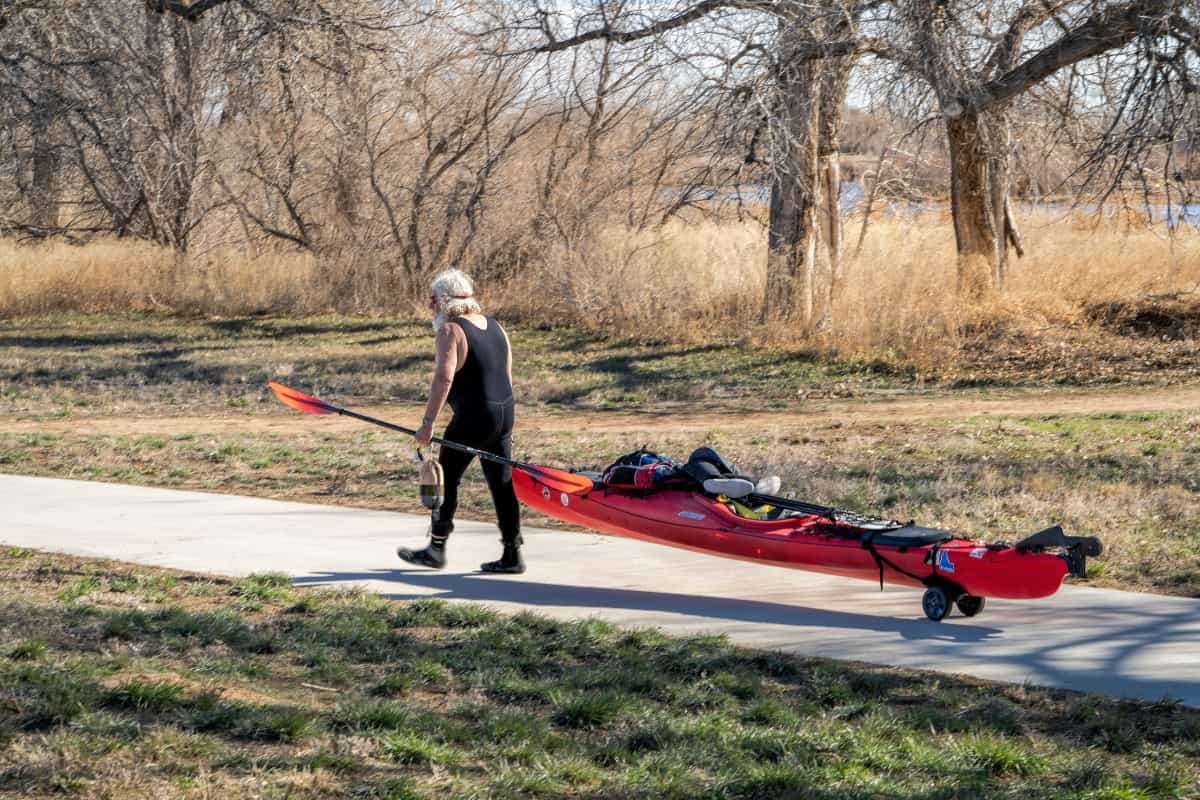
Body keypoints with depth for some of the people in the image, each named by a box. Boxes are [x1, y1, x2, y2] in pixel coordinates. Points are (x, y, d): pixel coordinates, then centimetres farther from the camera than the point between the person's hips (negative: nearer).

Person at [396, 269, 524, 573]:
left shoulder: (451, 330, -11)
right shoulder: (495, 327, 13)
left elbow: (444, 378, -22)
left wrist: (428, 422, -23)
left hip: (473, 416, -8)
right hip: (504, 413, 8)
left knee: (446, 478, 6)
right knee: (502, 482, 9)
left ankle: (436, 549, 14)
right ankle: (512, 554, 9)